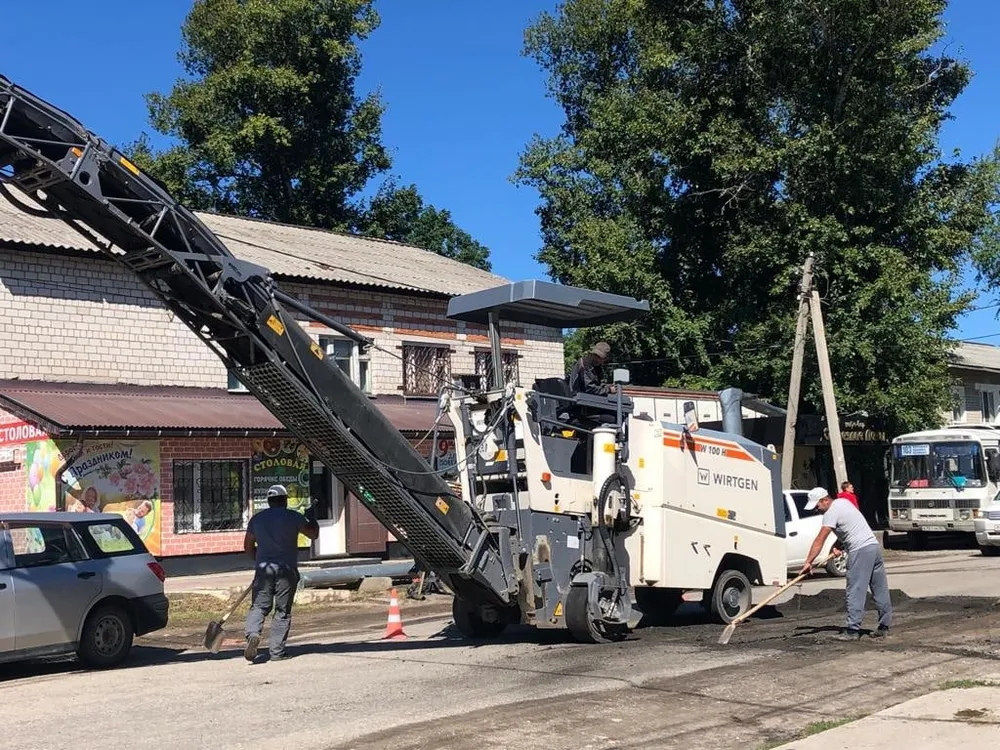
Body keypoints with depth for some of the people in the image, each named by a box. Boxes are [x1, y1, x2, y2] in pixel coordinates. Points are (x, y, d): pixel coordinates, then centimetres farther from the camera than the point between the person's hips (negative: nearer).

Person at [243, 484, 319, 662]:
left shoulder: (257, 519, 11)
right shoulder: (293, 517, 0)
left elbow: (248, 546, 17)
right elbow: (313, 534, 9)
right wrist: (311, 517, 27)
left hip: (263, 569, 2)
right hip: (286, 569, -2)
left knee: (259, 606, 7)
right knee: (283, 611, 4)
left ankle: (252, 633, -22)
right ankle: (276, 651, 3)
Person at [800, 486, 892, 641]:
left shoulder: (831, 513, -10)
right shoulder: (843, 502, 18)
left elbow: (819, 541, -13)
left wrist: (808, 562, -13)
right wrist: (838, 545, 6)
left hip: (860, 551, -10)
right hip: (874, 546, 10)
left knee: (855, 592, -9)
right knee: (880, 589, 10)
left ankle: (853, 630, -10)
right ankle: (884, 626, 15)